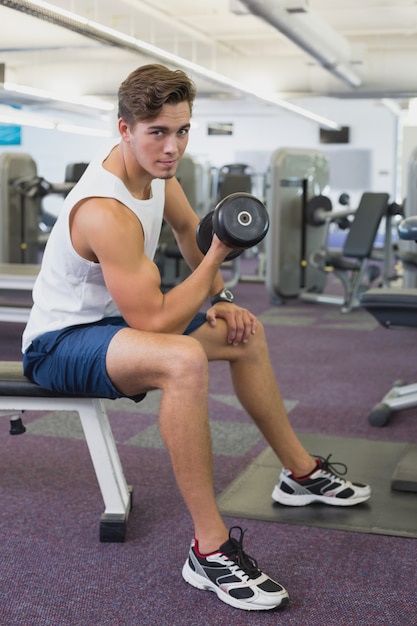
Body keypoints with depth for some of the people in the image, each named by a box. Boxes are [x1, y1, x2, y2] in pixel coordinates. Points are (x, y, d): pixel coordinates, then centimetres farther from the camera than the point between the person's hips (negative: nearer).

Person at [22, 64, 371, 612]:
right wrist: (216, 258, -22)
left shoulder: (155, 166, -3)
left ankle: (301, 472, 30)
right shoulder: (106, 212, -32)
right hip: (60, 342, -10)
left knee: (247, 332, 15)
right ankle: (211, 550, -29)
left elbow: (189, 228, 17)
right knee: (184, 360, -40)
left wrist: (220, 299, 5)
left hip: (118, 320, 10)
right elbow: (155, 320, -32)